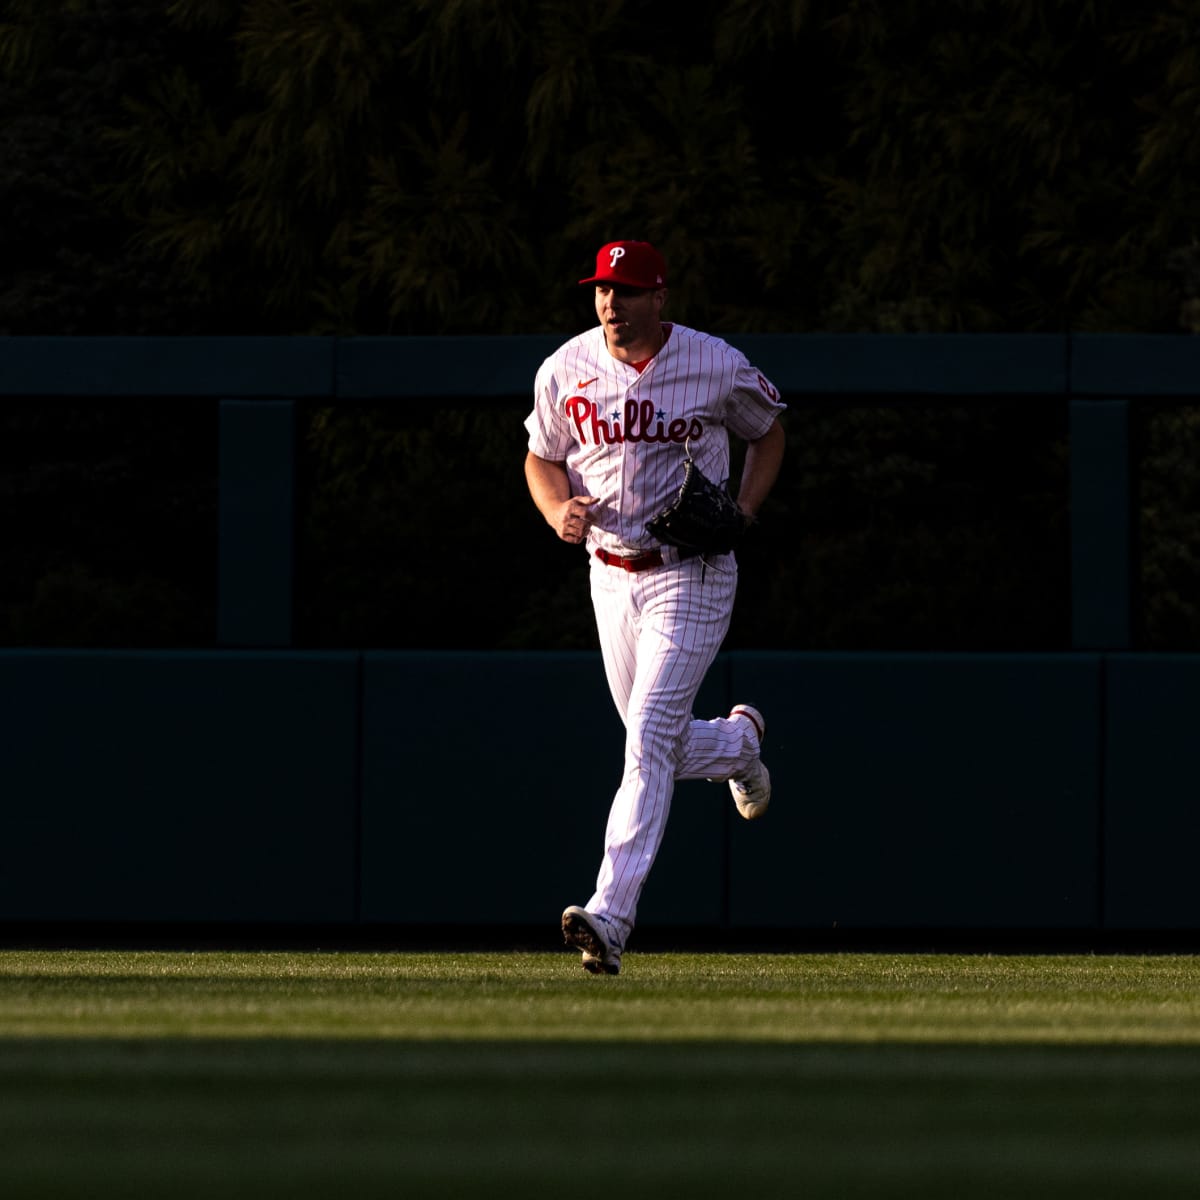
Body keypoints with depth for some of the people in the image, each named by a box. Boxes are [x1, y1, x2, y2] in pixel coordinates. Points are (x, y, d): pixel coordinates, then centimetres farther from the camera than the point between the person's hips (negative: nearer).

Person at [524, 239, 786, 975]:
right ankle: (739, 743, 50)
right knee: (664, 750, 13)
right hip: (611, 576, 5)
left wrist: (743, 509, -7)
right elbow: (542, 458, 11)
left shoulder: (716, 366, -8)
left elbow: (769, 432, 10)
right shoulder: (567, 371, -1)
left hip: (693, 576, -4)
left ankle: (611, 916, -23)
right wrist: (557, 508, -12)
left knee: (649, 741, -17)